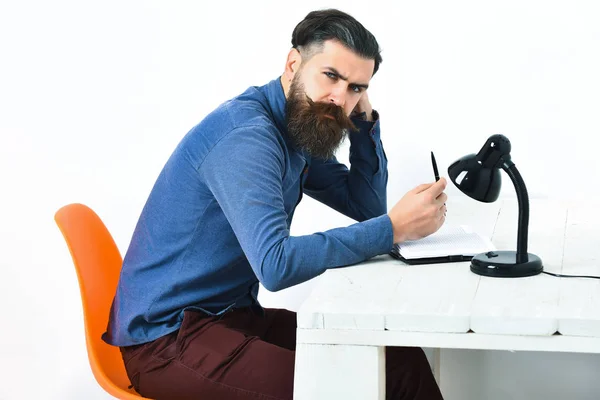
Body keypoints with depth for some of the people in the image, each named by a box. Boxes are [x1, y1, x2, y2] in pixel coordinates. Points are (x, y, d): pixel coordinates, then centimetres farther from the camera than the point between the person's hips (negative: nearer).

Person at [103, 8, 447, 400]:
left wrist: (366, 122, 0)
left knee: (402, 360, -3)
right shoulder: (246, 134, -22)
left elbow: (366, 206, 12)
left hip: (232, 314, 9)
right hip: (167, 336, -9)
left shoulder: (301, 125, 7)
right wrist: (394, 228, -29)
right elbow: (275, 264, -33)